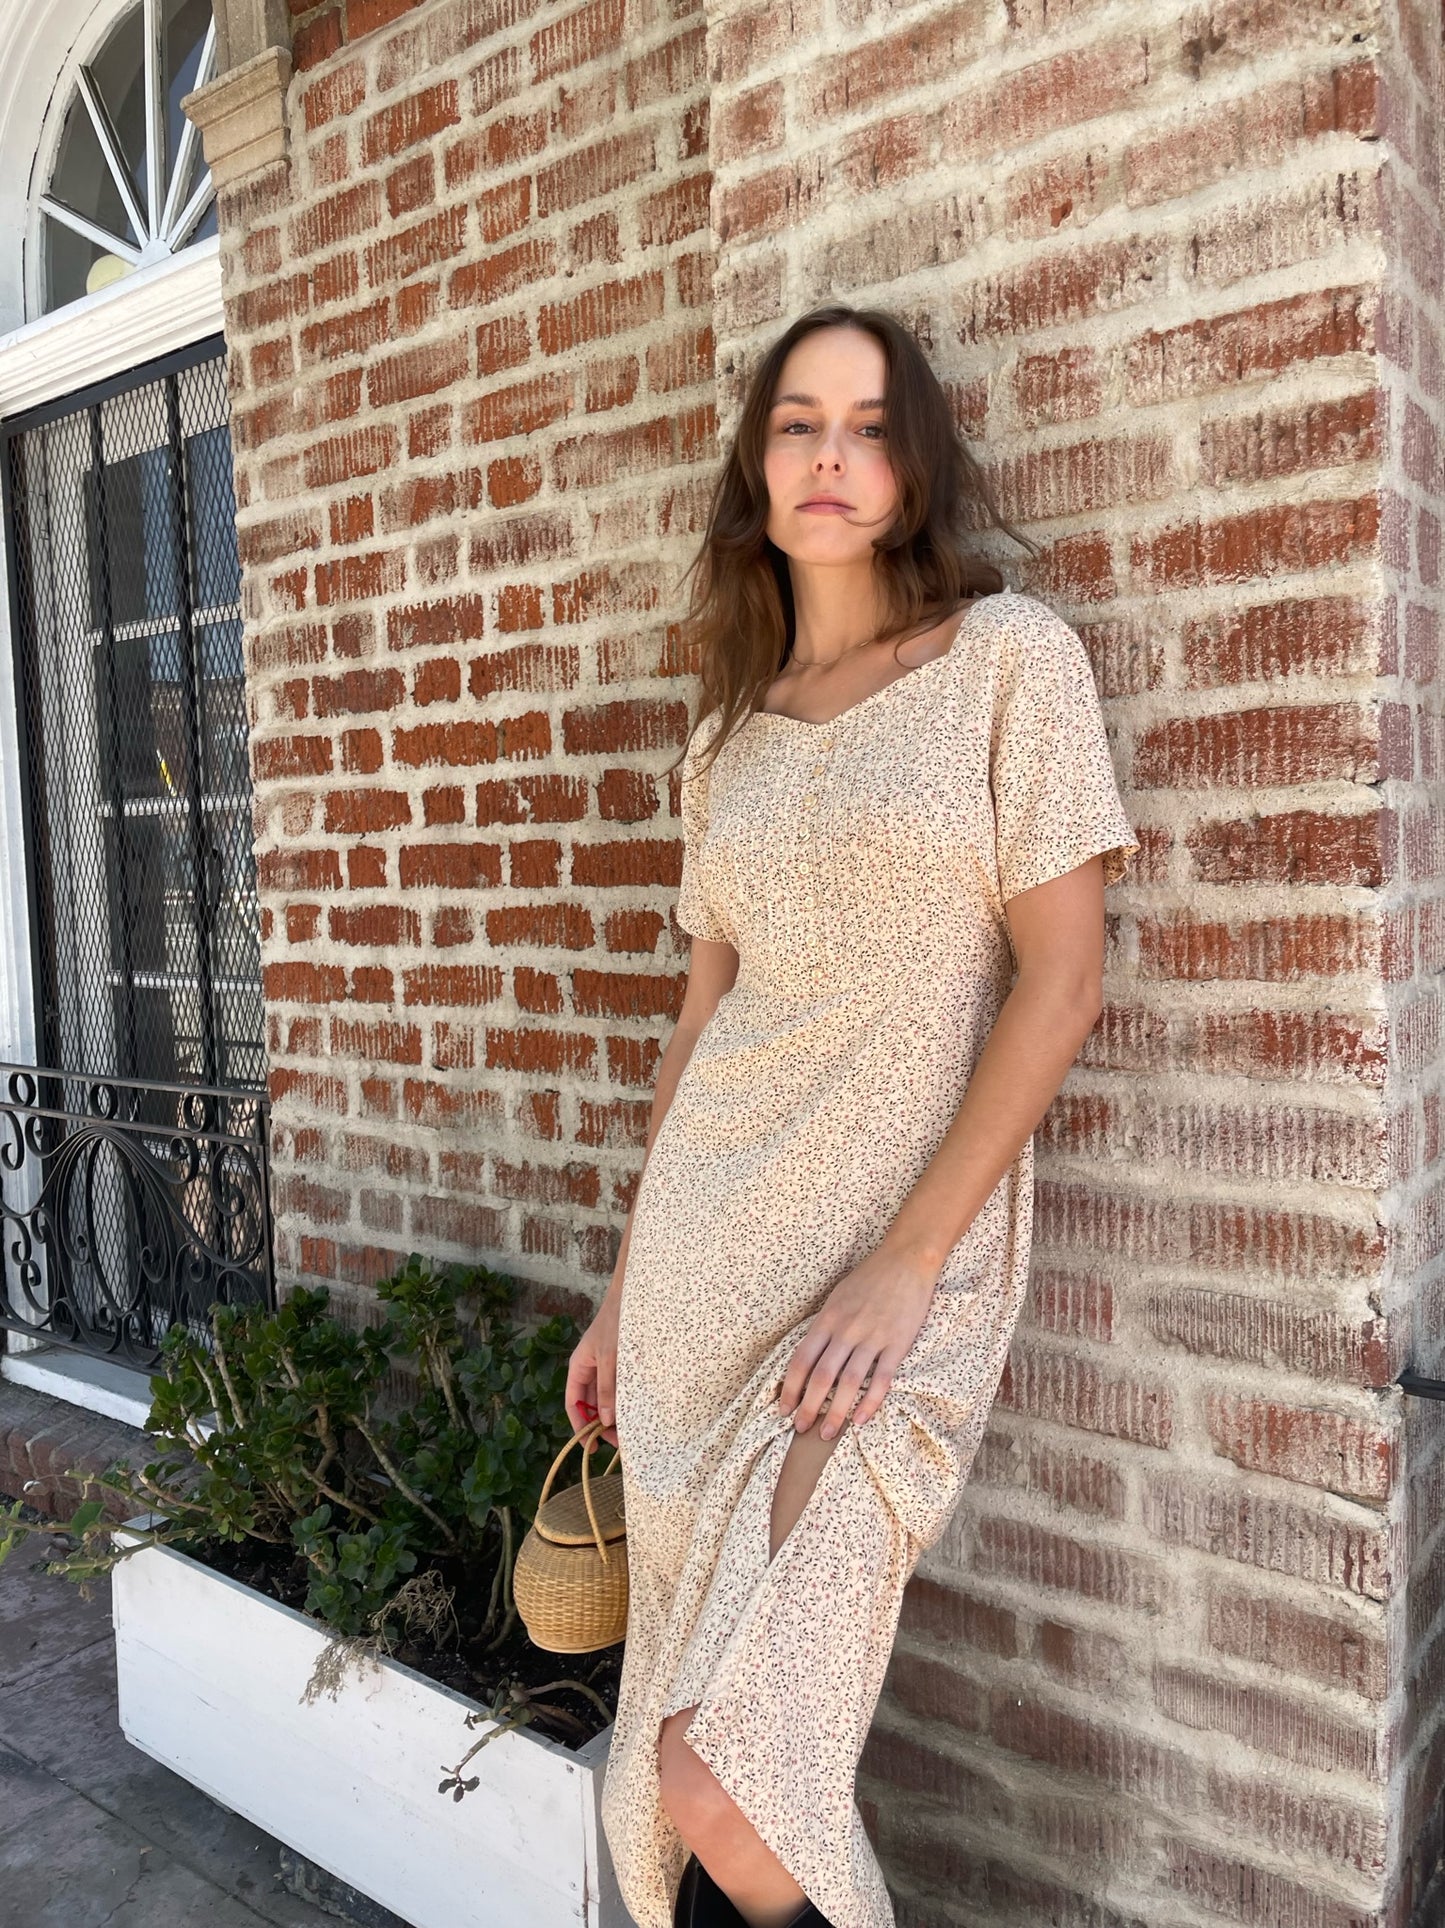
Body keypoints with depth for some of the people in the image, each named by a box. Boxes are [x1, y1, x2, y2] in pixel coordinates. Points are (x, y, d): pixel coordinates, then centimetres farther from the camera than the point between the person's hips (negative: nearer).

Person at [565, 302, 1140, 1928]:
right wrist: (625, 1291, 14)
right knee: (681, 1779, 13)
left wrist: (905, 1266, -14)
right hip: (703, 1253, 5)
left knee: (721, 1791, -10)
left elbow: (1060, 977, -8)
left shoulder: (1010, 655, -2)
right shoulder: (729, 728, 12)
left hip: (896, 1266, -5)